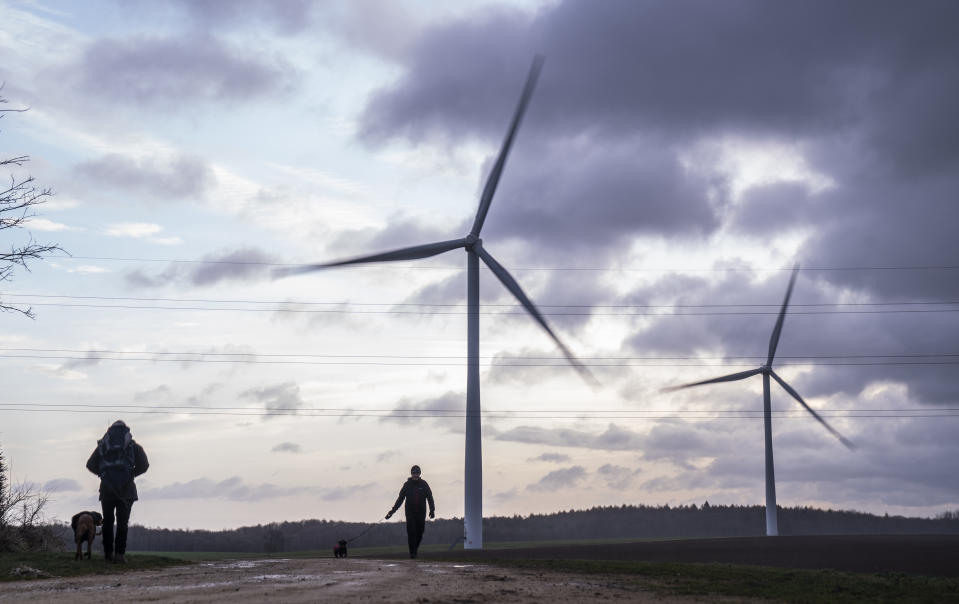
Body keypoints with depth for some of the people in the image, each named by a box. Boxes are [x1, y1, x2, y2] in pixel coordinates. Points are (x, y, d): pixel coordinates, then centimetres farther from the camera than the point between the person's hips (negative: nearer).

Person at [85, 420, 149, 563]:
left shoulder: (102, 445, 12)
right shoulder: (133, 446, 8)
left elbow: (90, 464, 7)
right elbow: (144, 464, 0)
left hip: (107, 487, 1)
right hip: (126, 488, -1)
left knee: (107, 521, 13)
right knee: (122, 522, 0)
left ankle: (108, 553, 12)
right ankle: (119, 554, -9)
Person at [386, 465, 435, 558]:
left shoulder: (423, 484, 3)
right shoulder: (407, 484, 3)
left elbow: (430, 498, 3)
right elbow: (400, 498, 7)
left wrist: (432, 510, -10)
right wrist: (393, 510, 1)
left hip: (421, 513, 1)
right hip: (410, 513, -1)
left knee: (420, 532, 2)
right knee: (411, 532, -10)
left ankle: (416, 547, 27)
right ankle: (412, 552, -4)